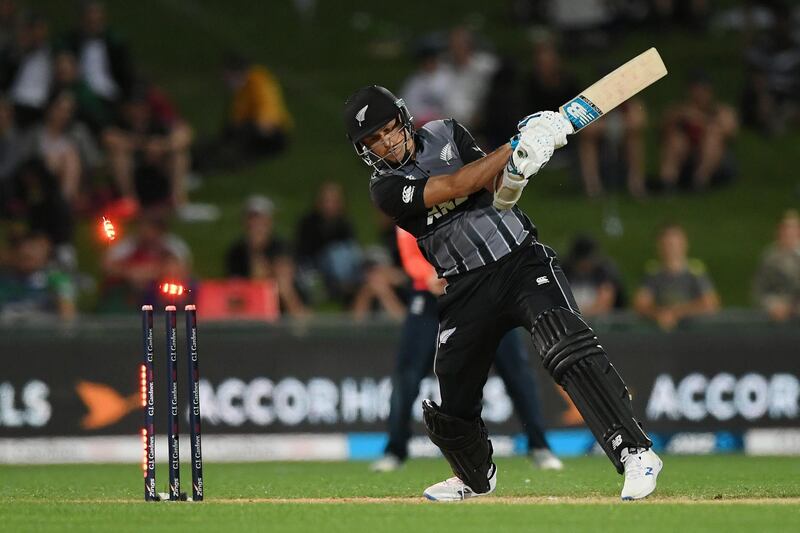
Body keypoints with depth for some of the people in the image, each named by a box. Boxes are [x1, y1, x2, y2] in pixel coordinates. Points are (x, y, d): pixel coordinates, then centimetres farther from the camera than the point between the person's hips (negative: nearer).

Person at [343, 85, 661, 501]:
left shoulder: (446, 135, 2)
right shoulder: (386, 189, -5)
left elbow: (499, 193, -10)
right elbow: (455, 186, -20)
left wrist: (515, 172, -34)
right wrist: (518, 146, -26)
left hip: (520, 259, -1)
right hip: (468, 290, 1)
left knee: (565, 343, -27)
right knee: (448, 403, 3)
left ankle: (634, 452, -33)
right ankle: (475, 478, 37)